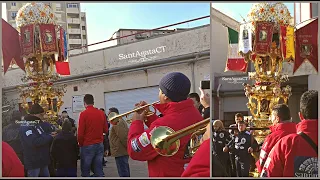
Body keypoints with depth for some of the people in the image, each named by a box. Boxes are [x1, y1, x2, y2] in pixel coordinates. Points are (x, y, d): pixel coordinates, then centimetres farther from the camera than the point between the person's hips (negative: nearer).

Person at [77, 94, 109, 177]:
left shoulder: (83, 114, -10)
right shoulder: (101, 113, 2)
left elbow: (80, 132, -11)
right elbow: (105, 130, 9)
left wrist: (80, 144, 4)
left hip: (87, 146, -4)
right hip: (100, 145, 4)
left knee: (85, 172, 6)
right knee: (99, 171, 9)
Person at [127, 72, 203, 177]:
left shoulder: (164, 125, -29)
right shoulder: (194, 113, -5)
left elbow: (135, 151, -19)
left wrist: (137, 122, -7)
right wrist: (149, 116, 7)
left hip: (167, 174, -7)